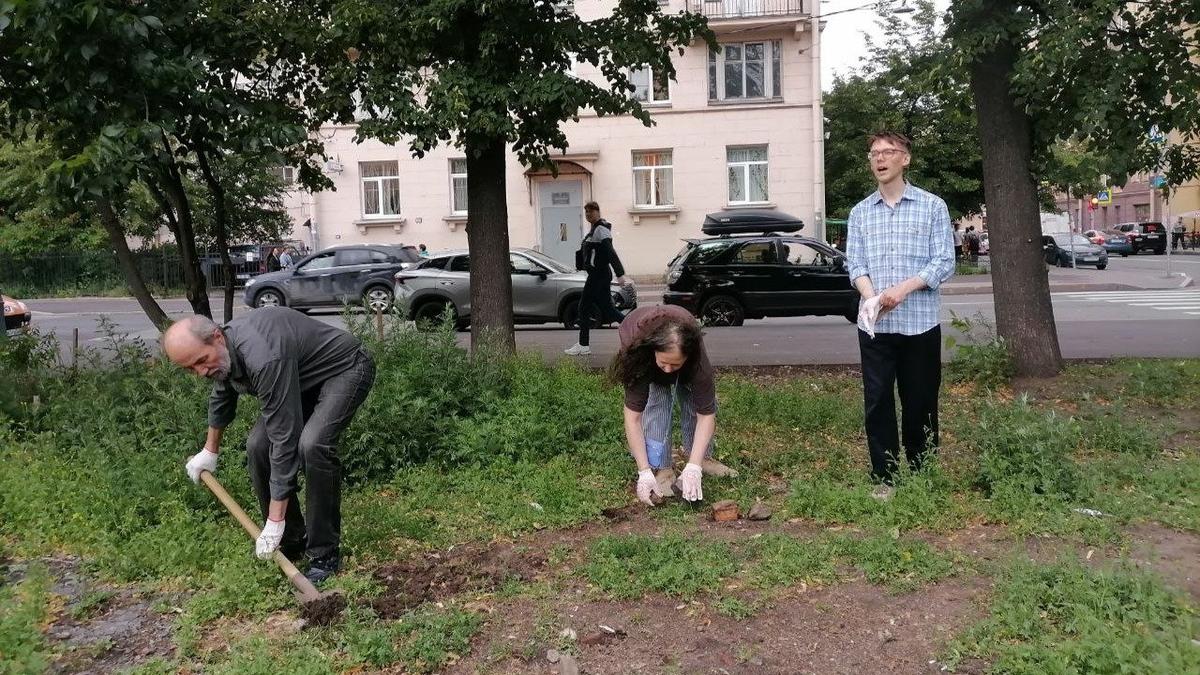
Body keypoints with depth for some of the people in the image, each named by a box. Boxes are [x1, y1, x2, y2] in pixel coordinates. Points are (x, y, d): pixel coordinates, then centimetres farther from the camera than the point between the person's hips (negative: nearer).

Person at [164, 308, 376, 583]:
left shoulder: (263, 359, -38)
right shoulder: (221, 354, -9)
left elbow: (284, 438, -35)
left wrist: (275, 522, -31)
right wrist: (210, 450, 31)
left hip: (346, 368, -9)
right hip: (305, 376, 9)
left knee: (312, 444, -30)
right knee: (258, 445, -4)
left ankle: (325, 554, -15)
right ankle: (292, 541, 11)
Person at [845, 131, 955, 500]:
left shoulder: (932, 206, 3)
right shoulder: (860, 212, 10)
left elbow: (944, 262, -3)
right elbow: (855, 264, 3)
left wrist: (904, 288, -18)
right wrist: (871, 296, -18)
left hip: (920, 322, -2)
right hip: (874, 325, 2)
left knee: (920, 402, 6)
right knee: (877, 401, 2)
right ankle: (885, 477, 12)